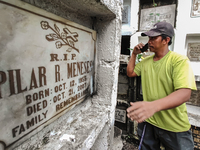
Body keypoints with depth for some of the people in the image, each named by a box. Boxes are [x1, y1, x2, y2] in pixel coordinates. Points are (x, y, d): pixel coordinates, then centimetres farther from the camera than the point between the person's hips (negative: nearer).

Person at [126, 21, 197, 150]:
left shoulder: (180, 61, -18)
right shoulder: (146, 61, 4)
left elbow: (185, 93, -29)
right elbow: (130, 73, 14)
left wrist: (154, 105, -47)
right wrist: (134, 54, 1)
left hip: (175, 127, -5)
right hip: (147, 121, 5)